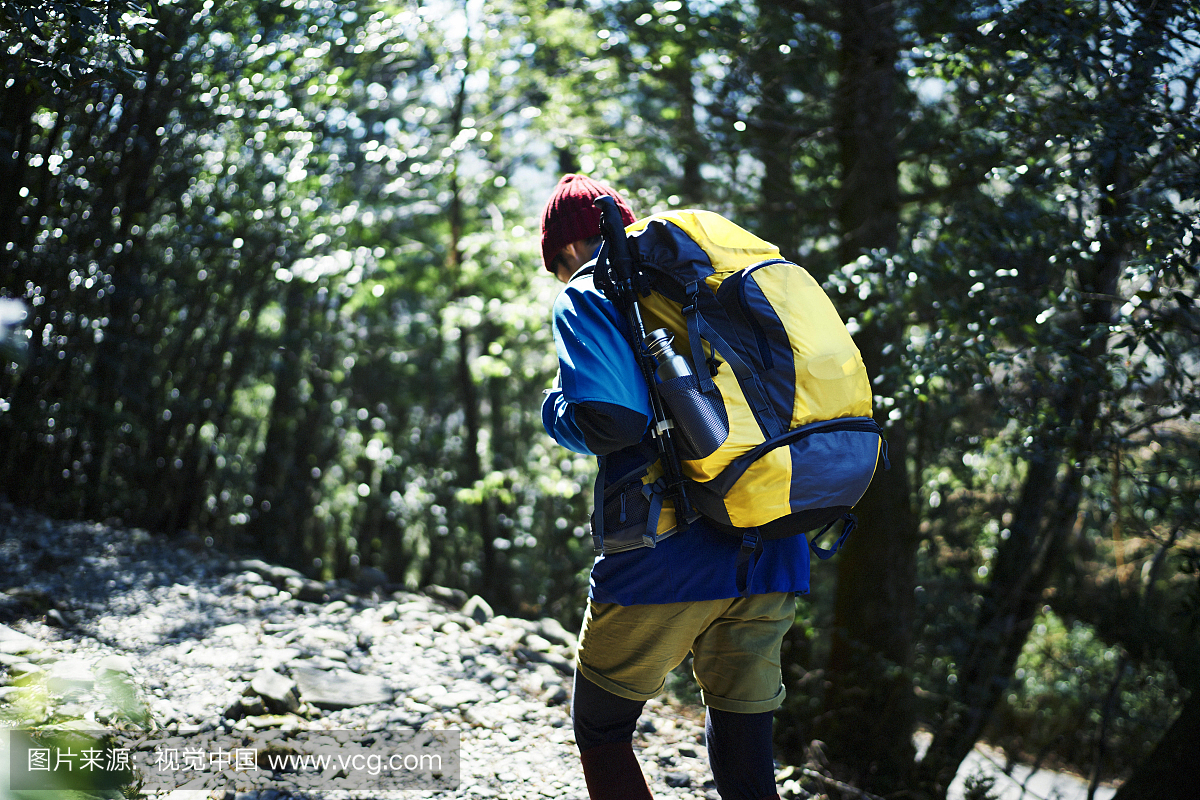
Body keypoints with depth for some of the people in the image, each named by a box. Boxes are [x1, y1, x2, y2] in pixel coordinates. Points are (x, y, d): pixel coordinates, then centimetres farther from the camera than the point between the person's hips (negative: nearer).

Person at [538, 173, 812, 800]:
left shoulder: (588, 298, -1)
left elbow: (610, 418, -20)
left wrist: (554, 407, 1)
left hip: (666, 565, -6)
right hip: (773, 564, 6)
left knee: (600, 731, 17)